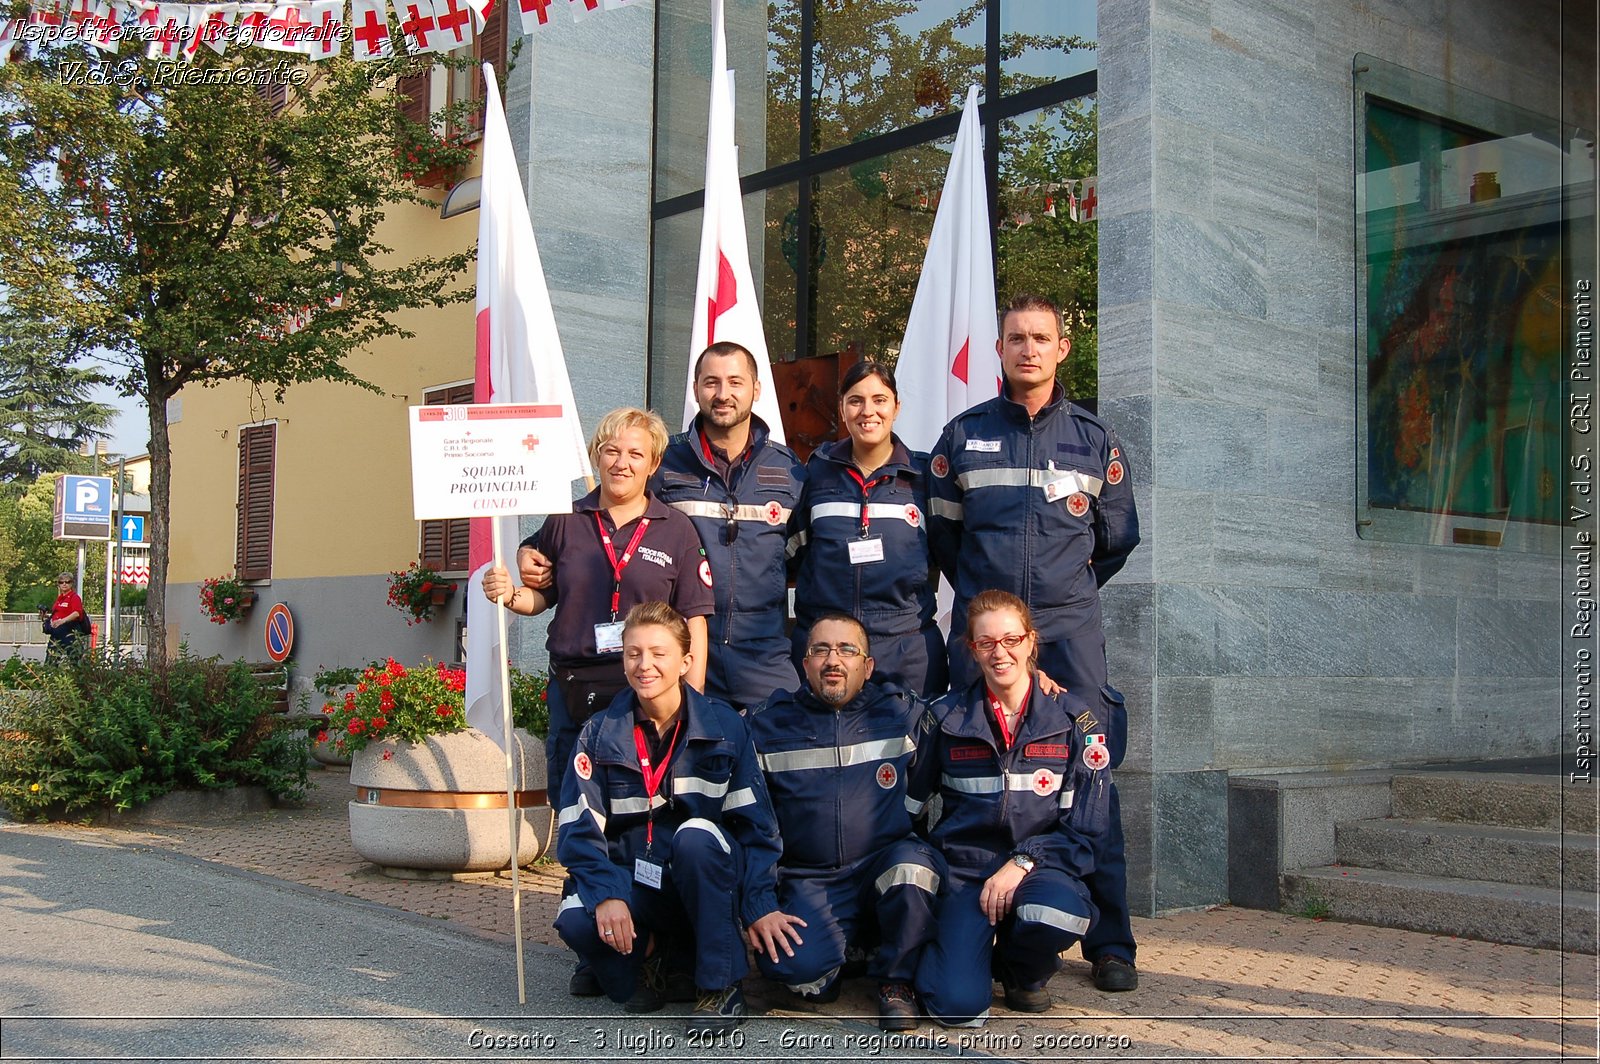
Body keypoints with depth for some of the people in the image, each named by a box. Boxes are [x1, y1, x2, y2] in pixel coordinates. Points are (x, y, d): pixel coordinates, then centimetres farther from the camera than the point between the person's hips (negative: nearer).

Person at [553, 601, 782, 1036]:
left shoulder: (725, 726, -3)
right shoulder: (600, 735, 1)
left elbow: (755, 823, -6)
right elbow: (579, 830, -7)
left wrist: (762, 904, -19)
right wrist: (606, 895, -24)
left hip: (708, 881, -1)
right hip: (635, 883, 1)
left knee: (695, 834, -35)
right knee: (576, 921, -31)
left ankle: (721, 984, -19)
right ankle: (654, 958, 3)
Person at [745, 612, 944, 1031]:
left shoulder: (902, 714, 7)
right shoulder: (768, 726, 7)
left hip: (889, 865, 1)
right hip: (811, 883, -1)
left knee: (913, 864, -34)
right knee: (794, 965, -30)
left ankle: (896, 980, -7)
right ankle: (845, 946, 7)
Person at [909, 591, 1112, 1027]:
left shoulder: (1075, 720, 1)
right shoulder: (945, 718, 3)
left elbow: (1086, 829, 0)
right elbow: (912, 805, 11)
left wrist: (1022, 863, -13)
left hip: (1041, 868, 1)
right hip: (965, 870, 0)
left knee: (1057, 915, -37)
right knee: (960, 1006, -24)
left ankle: (1024, 971, 1)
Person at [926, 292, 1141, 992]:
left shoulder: (1094, 440, 10)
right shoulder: (963, 435, 9)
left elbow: (1119, 537, 20)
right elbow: (939, 529, 16)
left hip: (1070, 631, 0)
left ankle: (1110, 943, 3)